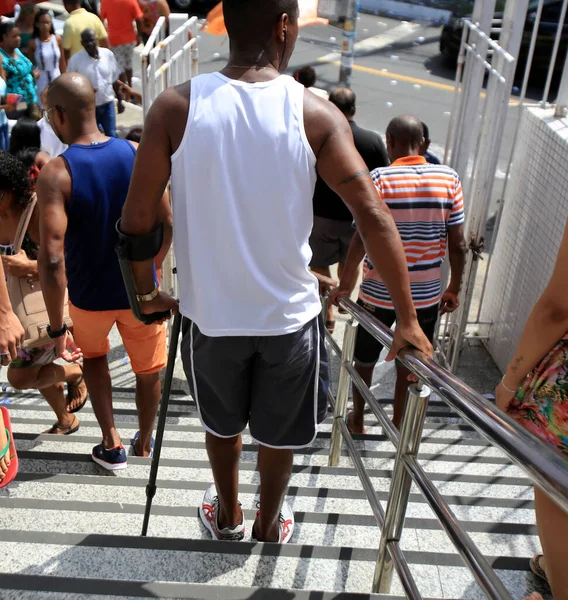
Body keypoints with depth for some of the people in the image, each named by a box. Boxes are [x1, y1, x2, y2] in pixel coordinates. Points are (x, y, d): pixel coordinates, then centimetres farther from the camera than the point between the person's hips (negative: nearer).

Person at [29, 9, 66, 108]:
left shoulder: (58, 39, -2)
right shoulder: (33, 43, -6)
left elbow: (62, 62, 5)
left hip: (57, 79, 2)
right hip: (41, 81, -2)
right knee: (43, 108, 0)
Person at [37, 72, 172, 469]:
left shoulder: (56, 174, -20)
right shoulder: (137, 155, -10)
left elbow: (52, 257, -26)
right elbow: (168, 225, -5)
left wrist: (57, 327, -18)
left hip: (90, 296, -1)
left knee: (94, 354, 29)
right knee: (148, 369, 22)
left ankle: (112, 444, 29)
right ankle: (145, 441, 43)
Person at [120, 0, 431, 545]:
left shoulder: (175, 107, -12)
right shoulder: (315, 114, -13)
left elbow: (137, 220, -10)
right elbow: (373, 215, -16)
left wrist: (147, 291, 7)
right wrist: (408, 319, -11)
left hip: (210, 310, 1)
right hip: (289, 313, -1)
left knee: (222, 423, 28)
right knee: (278, 432, 25)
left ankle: (227, 514, 53)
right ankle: (269, 524, 49)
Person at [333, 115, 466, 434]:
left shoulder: (380, 178, -13)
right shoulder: (449, 178, -5)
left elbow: (362, 239, -17)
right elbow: (458, 244, -5)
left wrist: (345, 284, -6)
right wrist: (454, 289, 7)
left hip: (379, 292, -1)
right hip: (427, 293, 2)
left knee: (365, 359, 21)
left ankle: (357, 418, 38)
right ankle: (398, 428, 31)